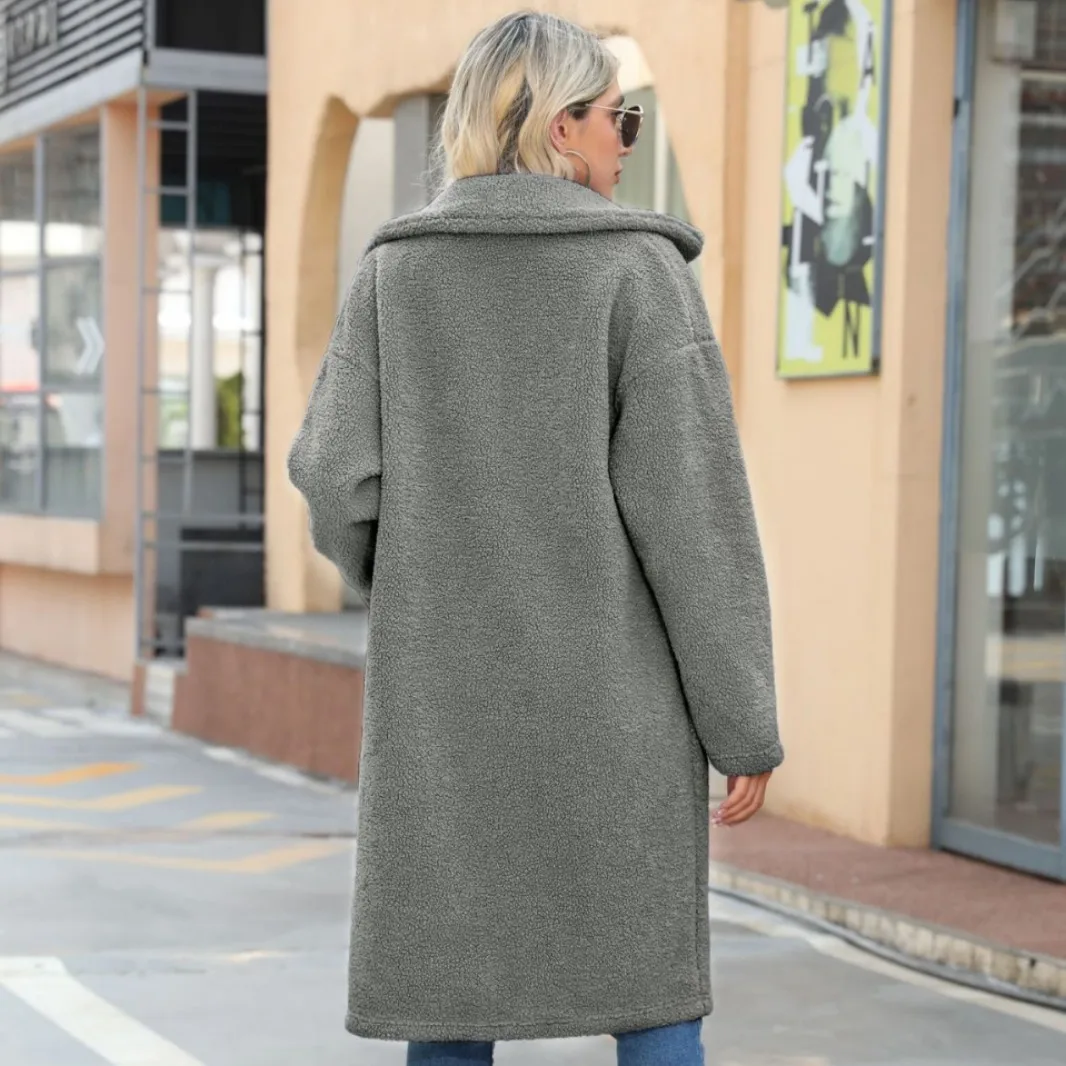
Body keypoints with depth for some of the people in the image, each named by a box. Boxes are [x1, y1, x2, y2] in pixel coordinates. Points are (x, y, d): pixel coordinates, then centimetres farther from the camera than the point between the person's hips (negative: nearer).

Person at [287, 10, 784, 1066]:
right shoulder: (639, 268, -7)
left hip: (449, 693, 3)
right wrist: (745, 725, -6)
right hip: (612, 690, -2)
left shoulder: (394, 272, 3)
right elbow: (693, 508, -11)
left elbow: (337, 478, -4)